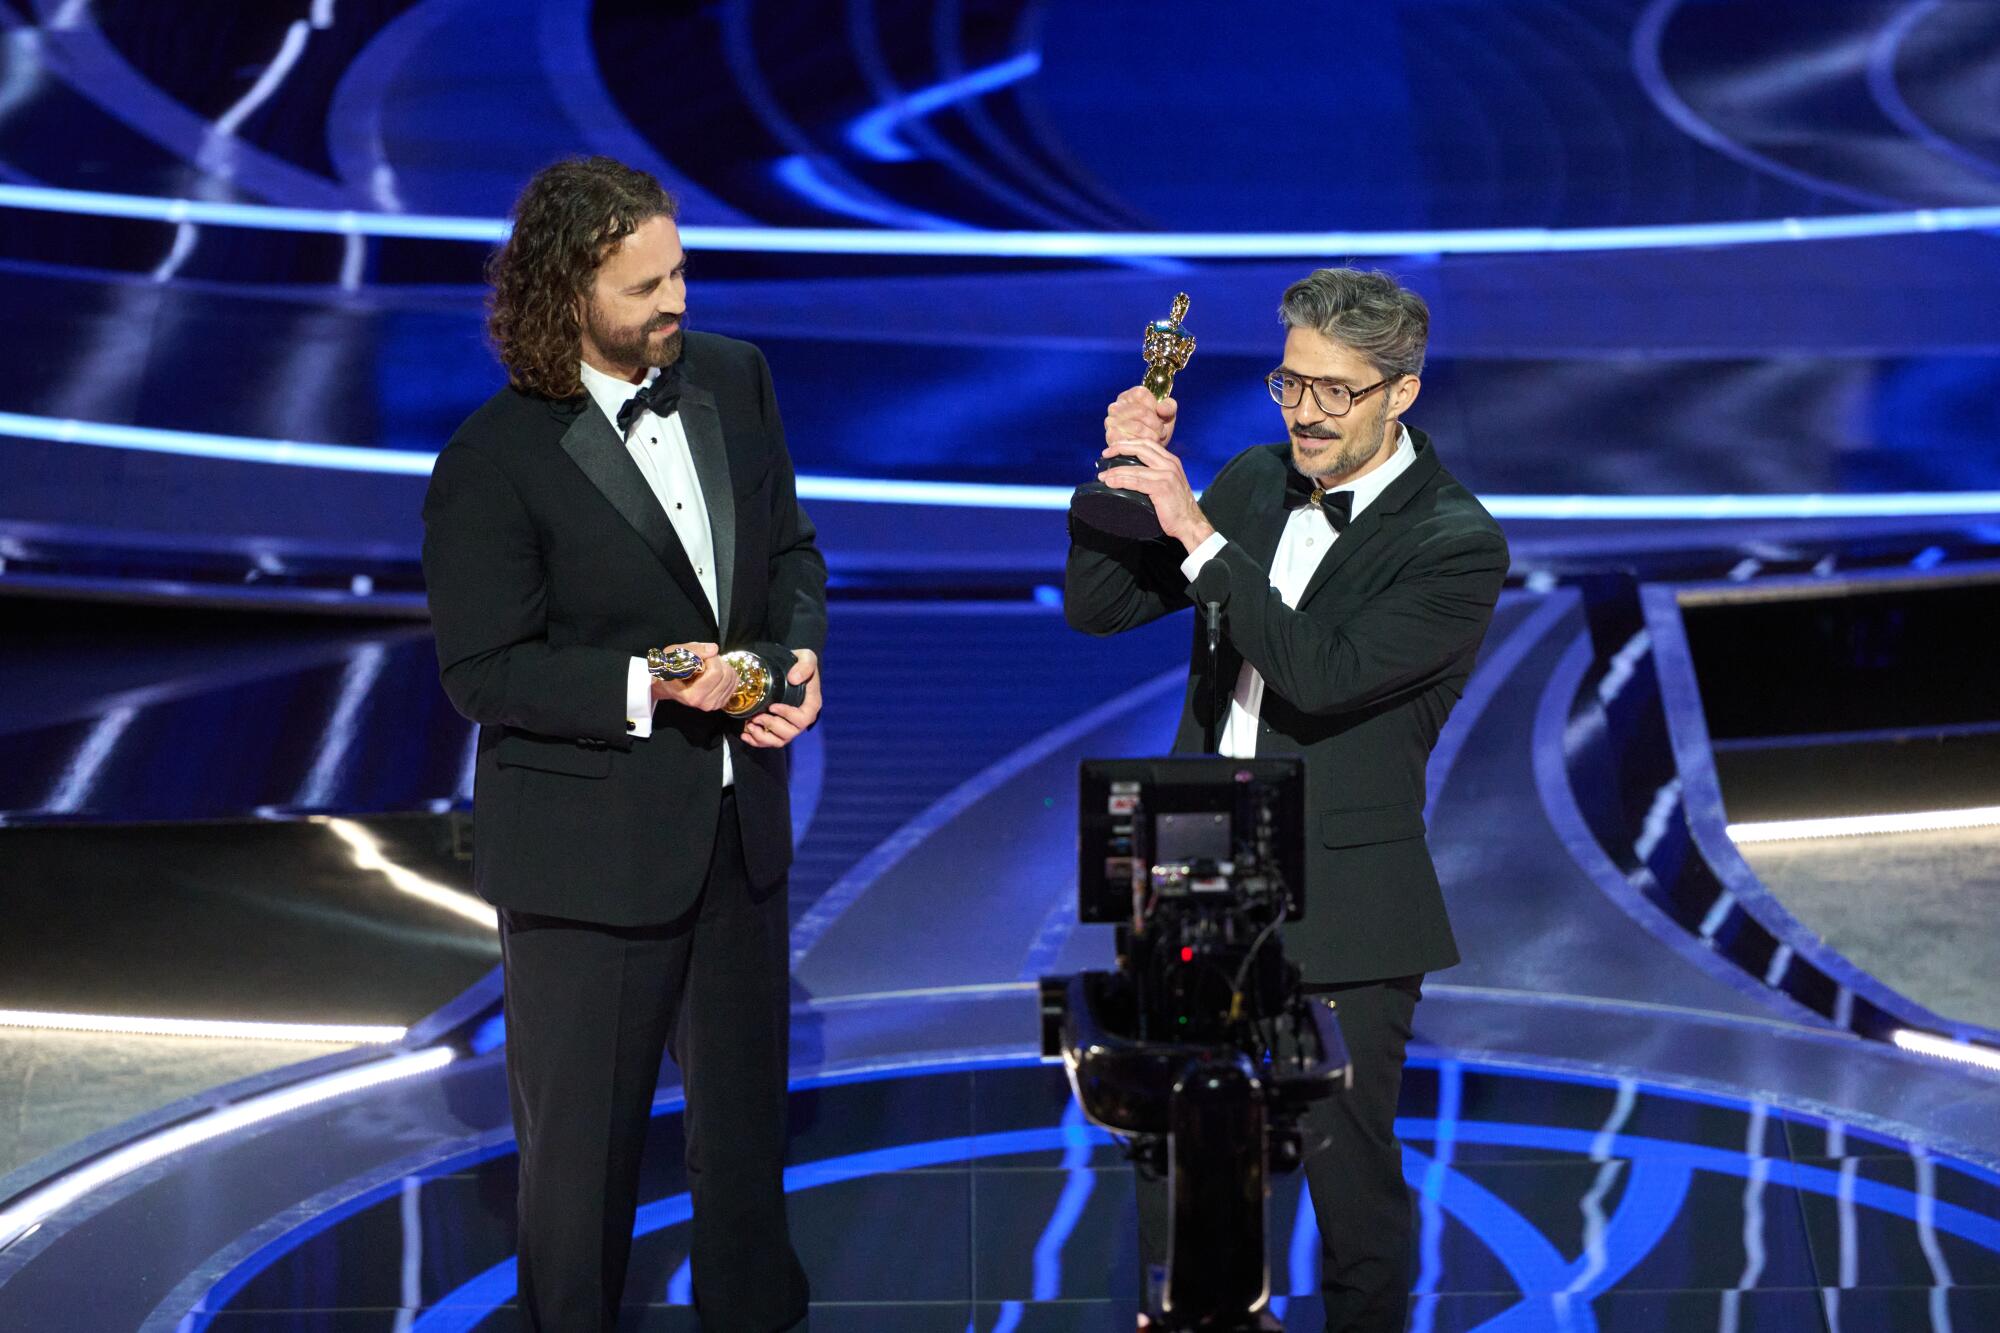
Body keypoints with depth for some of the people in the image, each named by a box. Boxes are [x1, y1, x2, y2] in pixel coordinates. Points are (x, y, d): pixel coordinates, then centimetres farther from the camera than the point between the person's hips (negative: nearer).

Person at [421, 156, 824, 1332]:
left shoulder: (734, 378, 0)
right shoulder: (495, 462, -17)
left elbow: (790, 548, 11)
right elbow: (485, 673, -14)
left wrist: (798, 654, -9)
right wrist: (645, 689, -26)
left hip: (740, 827, 6)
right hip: (590, 849, -6)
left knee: (747, 1111, 21)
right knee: (583, 1141, 8)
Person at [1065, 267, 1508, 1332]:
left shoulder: (1457, 545, -13)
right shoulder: (1254, 484, 6)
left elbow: (1322, 675, -25)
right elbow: (1097, 607, 7)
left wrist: (1198, 532, -27)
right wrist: (1121, 476, -10)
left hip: (1338, 923, -6)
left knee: (1353, 1189, 8)